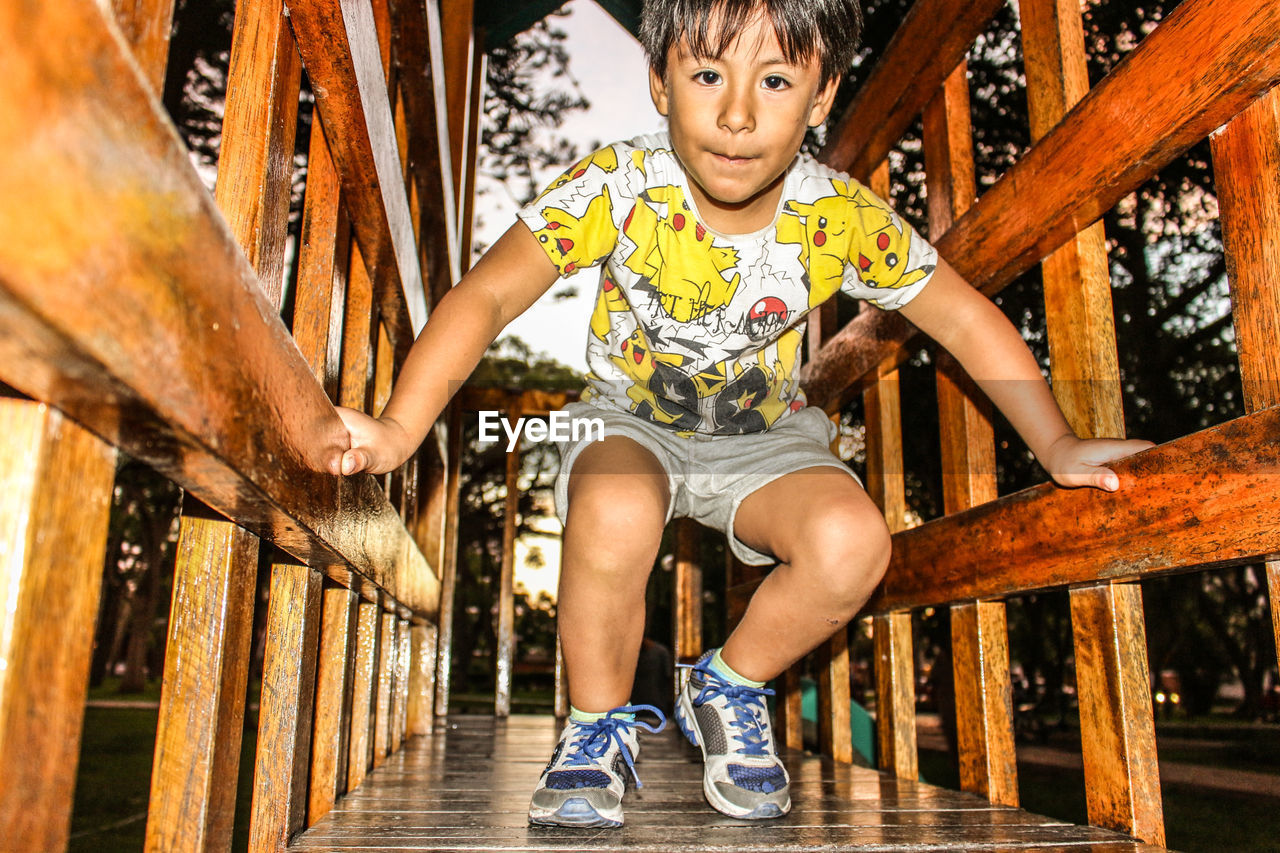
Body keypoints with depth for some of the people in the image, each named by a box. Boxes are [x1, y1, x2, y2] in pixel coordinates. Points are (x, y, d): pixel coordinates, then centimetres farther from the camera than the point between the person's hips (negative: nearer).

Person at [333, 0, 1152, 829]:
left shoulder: (843, 218, -16)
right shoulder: (618, 186, -21)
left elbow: (965, 318, -3)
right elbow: (486, 296, -24)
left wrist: (1057, 446, -2)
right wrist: (399, 429, -37)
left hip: (765, 436, 2)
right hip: (629, 421, -1)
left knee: (854, 543, -27)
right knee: (615, 514, -36)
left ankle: (731, 687, 5)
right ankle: (600, 723, -5)